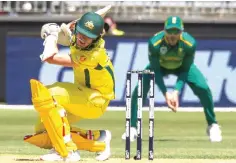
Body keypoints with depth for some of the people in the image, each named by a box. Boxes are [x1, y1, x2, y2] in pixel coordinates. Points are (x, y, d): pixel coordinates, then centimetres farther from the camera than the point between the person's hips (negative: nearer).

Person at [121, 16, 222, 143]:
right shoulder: (154, 43, -36)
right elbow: (155, 70, -26)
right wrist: (165, 93, -32)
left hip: (182, 67, 0)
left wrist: (177, 91, -33)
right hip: (160, 66, 0)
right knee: (139, 89, -21)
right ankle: (132, 129, -8)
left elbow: (185, 70, -22)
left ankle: (213, 126, 1)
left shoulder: (190, 43, -34)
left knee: (203, 88, -19)